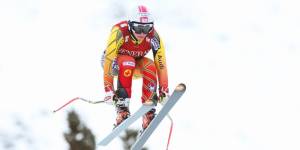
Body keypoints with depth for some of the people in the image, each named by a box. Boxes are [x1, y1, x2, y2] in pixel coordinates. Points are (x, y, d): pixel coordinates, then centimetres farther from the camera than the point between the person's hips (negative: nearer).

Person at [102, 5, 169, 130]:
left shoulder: (154, 37, -25)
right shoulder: (120, 32, -35)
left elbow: (161, 64, -19)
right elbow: (108, 61, -36)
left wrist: (164, 90, -25)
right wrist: (108, 90, -40)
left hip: (136, 65, 3)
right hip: (113, 61, -3)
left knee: (150, 66, -29)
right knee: (127, 62, -36)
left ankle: (148, 110, -23)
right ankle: (122, 106, -34)